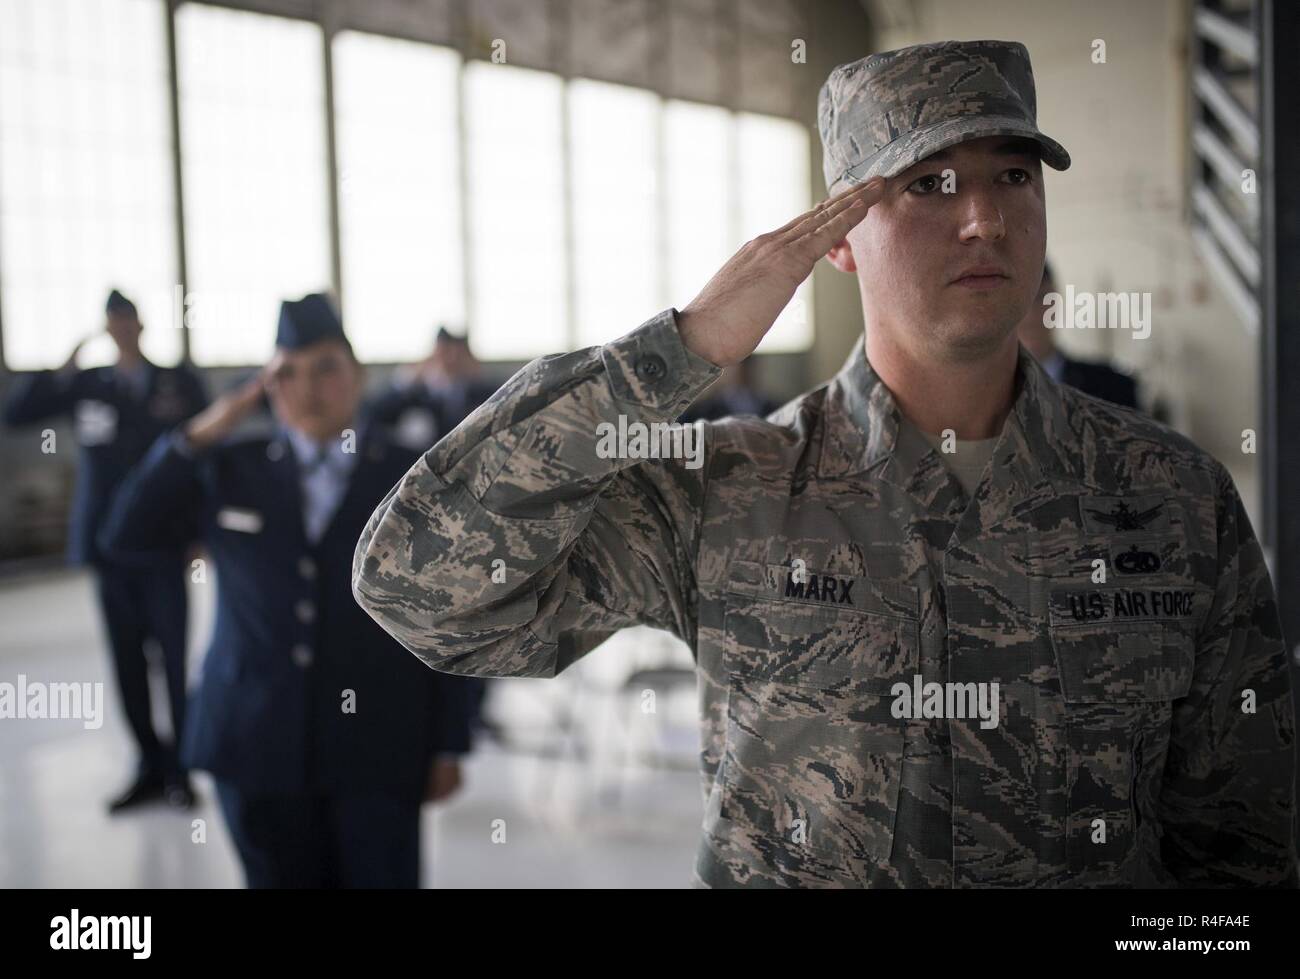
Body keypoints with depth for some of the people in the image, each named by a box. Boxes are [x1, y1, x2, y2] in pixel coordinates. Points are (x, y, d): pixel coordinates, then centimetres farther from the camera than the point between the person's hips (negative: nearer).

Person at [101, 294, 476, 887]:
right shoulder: (230, 471, 5)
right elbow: (125, 537, 0)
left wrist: (447, 746, 1)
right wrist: (200, 435, -6)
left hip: (376, 750, -1)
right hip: (258, 746, 2)